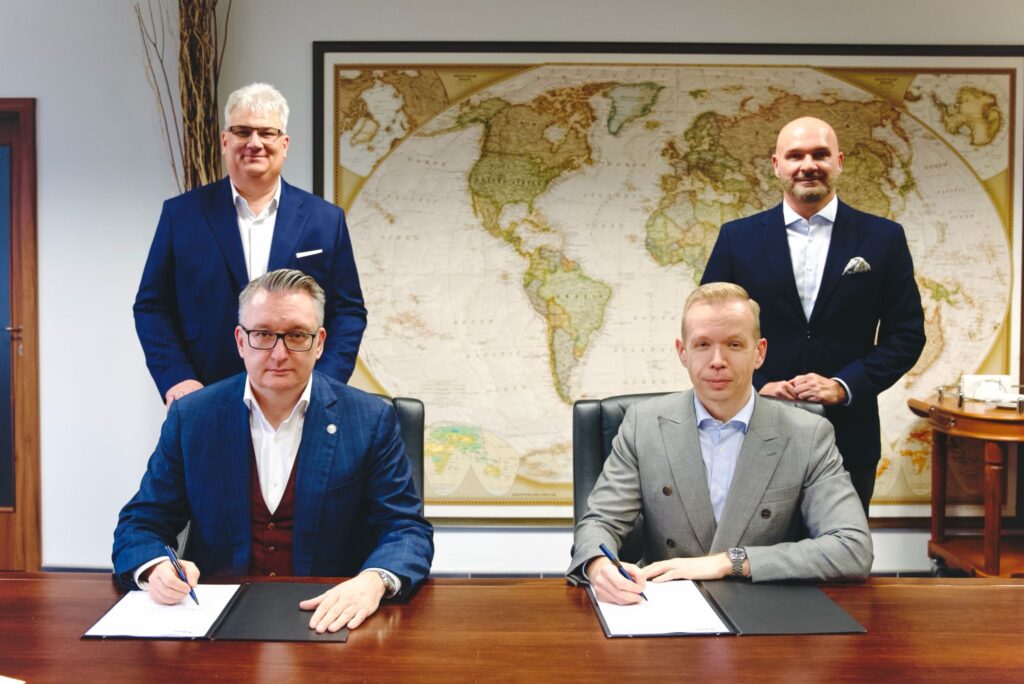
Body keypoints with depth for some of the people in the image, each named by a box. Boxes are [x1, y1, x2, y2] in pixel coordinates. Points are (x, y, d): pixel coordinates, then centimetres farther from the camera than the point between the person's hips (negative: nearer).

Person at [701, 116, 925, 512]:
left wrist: (844, 386, -11)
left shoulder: (883, 238, 3)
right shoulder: (738, 238, 3)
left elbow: (907, 333, 2)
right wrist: (758, 386, -11)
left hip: (848, 437, 0)